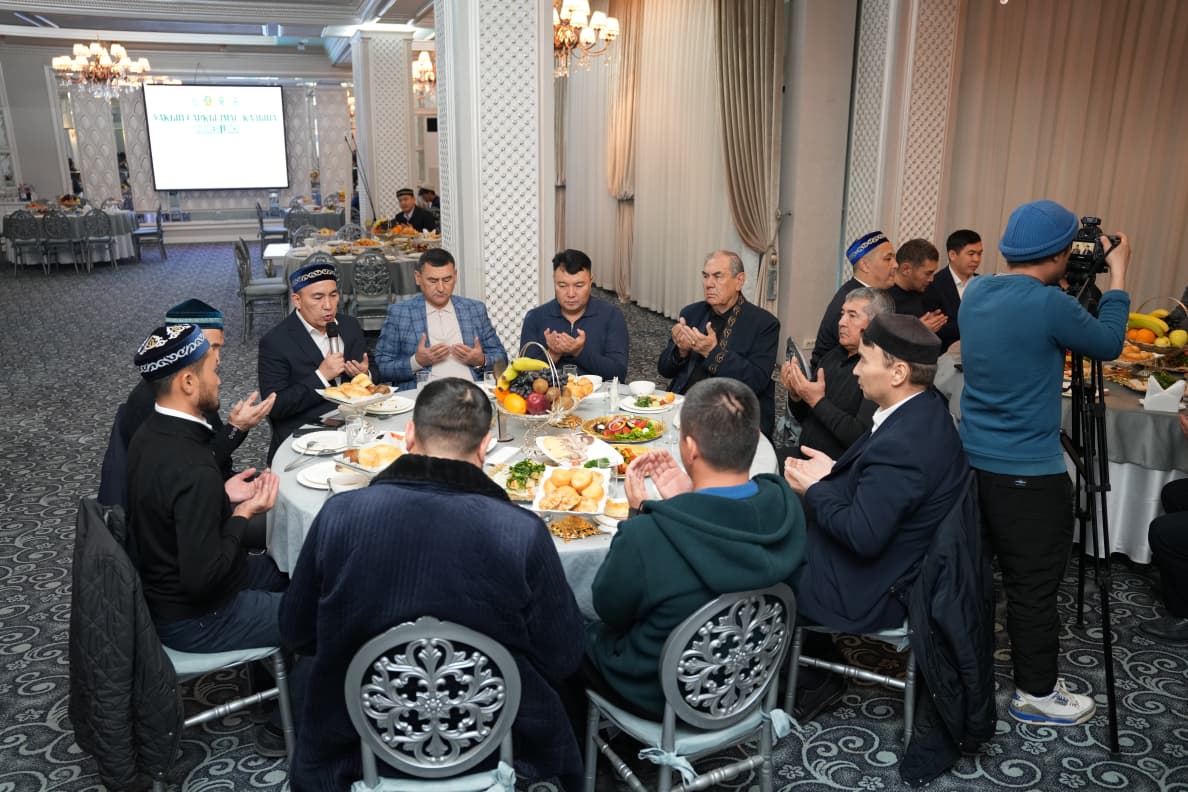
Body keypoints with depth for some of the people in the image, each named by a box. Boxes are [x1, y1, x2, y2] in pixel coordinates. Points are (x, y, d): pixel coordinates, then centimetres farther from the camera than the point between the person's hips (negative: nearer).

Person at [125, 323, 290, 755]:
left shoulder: (151, 433, -4)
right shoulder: (194, 470, -34)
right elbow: (202, 578, -30)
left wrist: (222, 496, 1)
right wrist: (242, 514, -19)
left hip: (164, 585, 9)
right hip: (192, 618, -9)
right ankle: (285, 726, 17)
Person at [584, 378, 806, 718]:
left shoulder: (645, 537, -38)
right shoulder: (785, 508, -20)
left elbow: (609, 610, -17)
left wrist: (638, 511, -15)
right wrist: (685, 502, -7)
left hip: (660, 695, -5)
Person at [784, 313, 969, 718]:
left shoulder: (899, 444, -32)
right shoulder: (925, 410, -2)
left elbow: (863, 536, -30)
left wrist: (814, 489, -17)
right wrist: (833, 472, 0)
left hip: (871, 593, -9)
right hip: (904, 566, 9)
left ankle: (812, 681, 24)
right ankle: (818, 665, 25)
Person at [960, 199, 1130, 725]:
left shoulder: (975, 293, 2)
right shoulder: (1049, 305, -20)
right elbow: (1108, 345, -2)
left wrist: (1056, 287, 16)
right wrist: (1117, 273, 7)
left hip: (973, 462, 8)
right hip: (1029, 475, -8)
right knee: (1032, 588, 6)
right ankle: (1036, 694, 21)